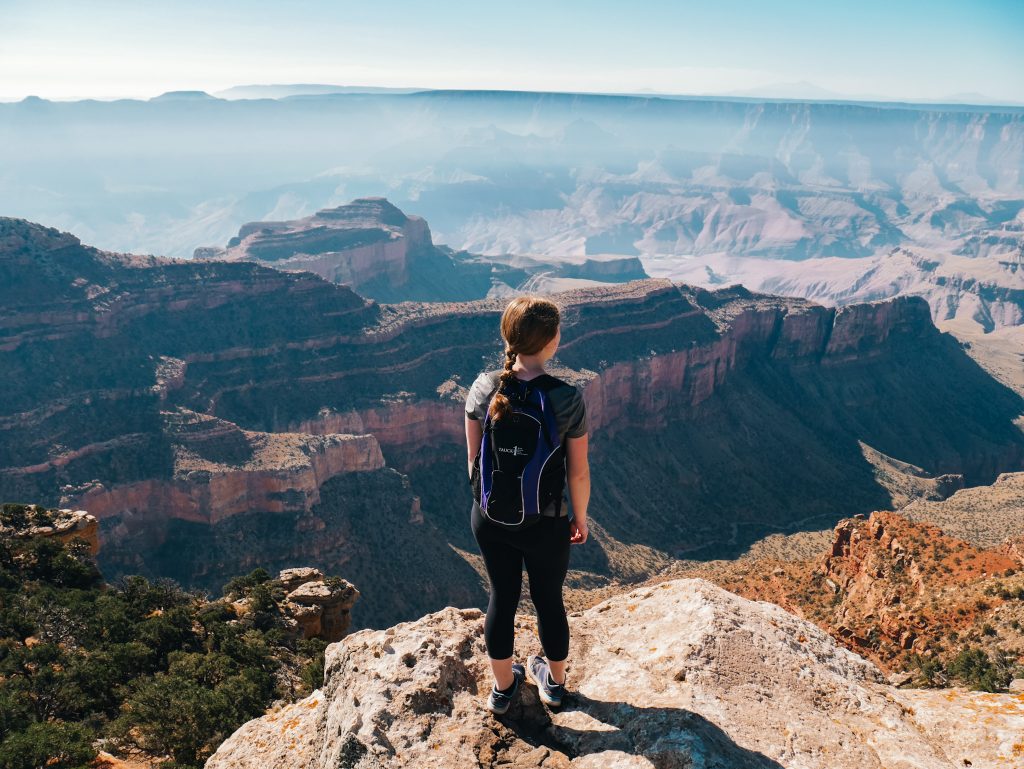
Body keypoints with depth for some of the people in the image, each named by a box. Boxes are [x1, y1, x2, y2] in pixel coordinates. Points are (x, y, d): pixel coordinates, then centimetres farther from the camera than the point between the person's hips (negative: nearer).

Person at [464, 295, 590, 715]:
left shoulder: (484, 387, -14)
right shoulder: (566, 398, -22)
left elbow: (473, 459, -4)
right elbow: (578, 474, -13)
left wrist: (486, 501, 13)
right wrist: (580, 519, 4)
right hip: (544, 523, -2)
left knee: (502, 596, 21)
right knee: (548, 600, 21)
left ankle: (502, 688, 41)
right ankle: (555, 682, 45)